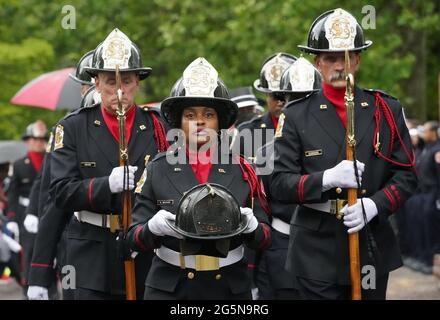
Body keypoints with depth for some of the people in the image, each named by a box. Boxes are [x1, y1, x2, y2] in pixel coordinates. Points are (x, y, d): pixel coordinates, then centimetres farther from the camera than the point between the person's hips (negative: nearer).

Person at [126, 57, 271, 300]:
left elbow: (263, 238, 5)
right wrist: (154, 227, -22)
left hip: (230, 288, 1)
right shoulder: (158, 169, 0)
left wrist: (251, 226, -17)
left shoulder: (242, 171, 3)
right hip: (169, 288, -1)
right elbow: (134, 238, 0)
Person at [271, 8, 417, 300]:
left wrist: (375, 205, -15)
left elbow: (406, 175, 3)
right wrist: (327, 179, -21)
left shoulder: (386, 110, 5)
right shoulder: (296, 116, 1)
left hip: (373, 250, 2)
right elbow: (280, 184, -4)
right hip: (317, 253, -2)